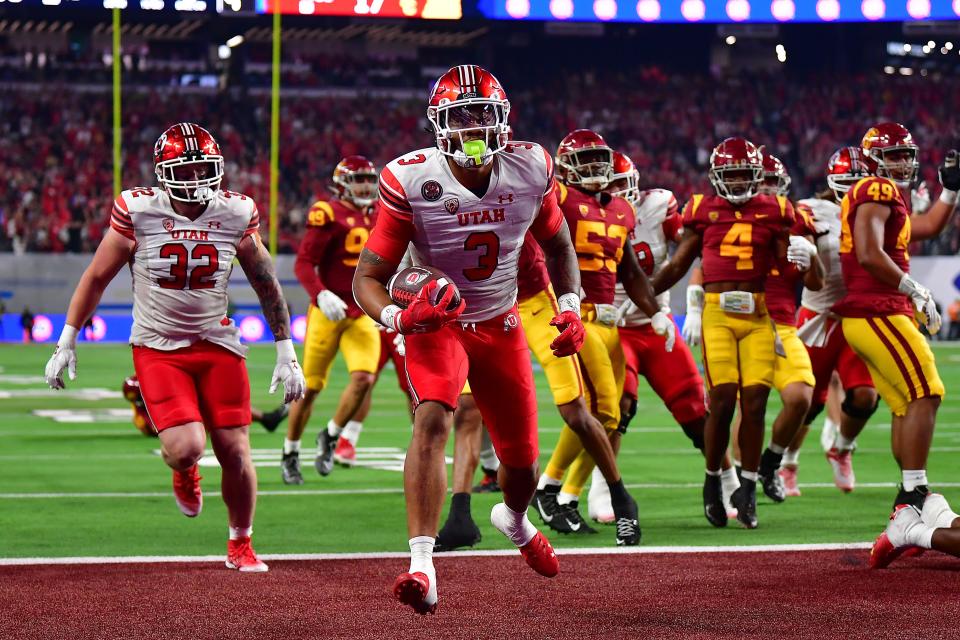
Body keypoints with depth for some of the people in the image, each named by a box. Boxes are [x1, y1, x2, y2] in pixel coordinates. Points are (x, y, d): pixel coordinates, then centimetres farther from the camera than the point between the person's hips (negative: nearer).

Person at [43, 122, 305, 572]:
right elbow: (96, 278, 1)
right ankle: (183, 472, 21)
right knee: (186, 447, -19)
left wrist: (286, 354, 6)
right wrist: (66, 344, 2)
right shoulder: (138, 212, -11)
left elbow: (267, 286, 6)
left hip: (216, 343, 2)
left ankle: (240, 544, 23)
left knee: (235, 451, -2)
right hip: (157, 346, -2)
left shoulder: (235, 215, -5)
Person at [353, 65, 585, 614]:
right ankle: (422, 565, -36)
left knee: (522, 457, 9)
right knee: (433, 420, -31)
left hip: (501, 324, 4)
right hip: (436, 322, -4)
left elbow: (558, 244, 9)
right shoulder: (410, 181, -23)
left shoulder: (530, 169, -12)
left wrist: (570, 306, -4)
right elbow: (369, 276, -18)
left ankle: (515, 520, 48)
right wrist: (396, 317, -38)